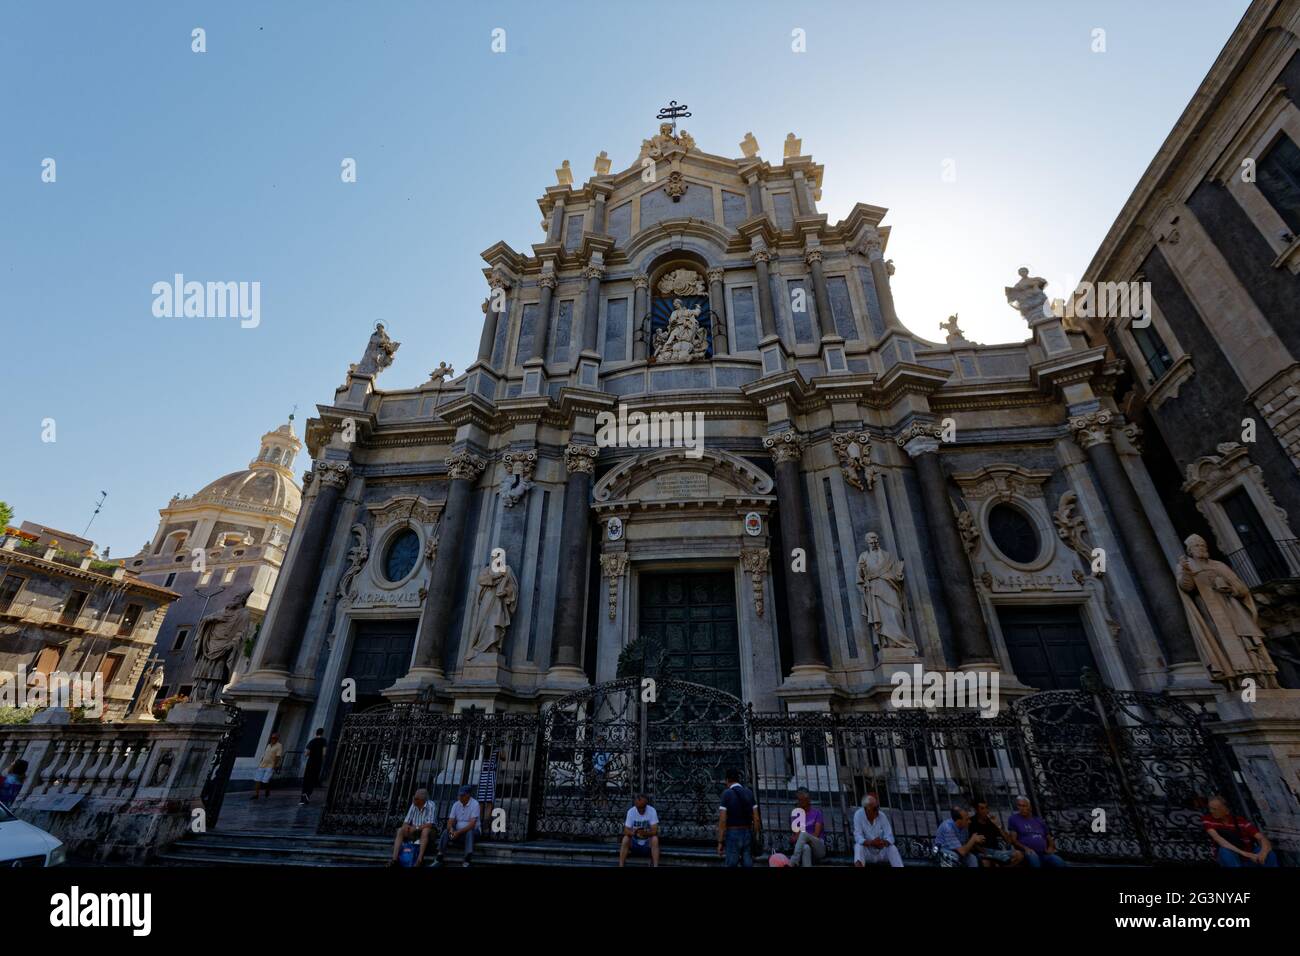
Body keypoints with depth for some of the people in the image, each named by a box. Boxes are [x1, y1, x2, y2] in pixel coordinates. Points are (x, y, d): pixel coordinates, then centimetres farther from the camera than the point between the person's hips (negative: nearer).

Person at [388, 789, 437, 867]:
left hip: (428, 832, -6)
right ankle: (395, 859, -26)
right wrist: (406, 826, -21)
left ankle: (420, 860, -42)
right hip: (415, 832, 6)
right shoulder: (414, 806, 0)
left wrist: (416, 828, -22)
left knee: (425, 830, -39)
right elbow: (406, 821, 1)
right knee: (400, 830, -16)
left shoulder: (430, 806, -18)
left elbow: (430, 824, -24)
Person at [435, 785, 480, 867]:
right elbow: (450, 821, -2)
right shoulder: (456, 805, 1)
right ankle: (439, 859, -18)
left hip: (471, 831, -5)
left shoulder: (475, 804, -17)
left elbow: (472, 824, -23)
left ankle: (467, 862, -37)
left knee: (469, 832, -37)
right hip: (458, 831, 5)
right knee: (446, 832, -20)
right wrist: (451, 829, -24)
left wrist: (459, 832, -30)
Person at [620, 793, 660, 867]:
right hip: (634, 843, 1)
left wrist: (644, 833, -41)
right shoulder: (630, 811, -13)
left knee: (655, 839, -32)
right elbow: (626, 831, -14)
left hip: (648, 843, -1)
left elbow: (654, 831, -21)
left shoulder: (652, 811, -17)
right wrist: (634, 832, -36)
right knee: (625, 838, -29)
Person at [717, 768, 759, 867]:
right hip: (747, 835, 5)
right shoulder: (749, 793, 6)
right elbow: (756, 819, 5)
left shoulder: (726, 794, -9)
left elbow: (722, 821, -13)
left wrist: (720, 842, -8)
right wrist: (755, 838, 13)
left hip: (732, 836, -5)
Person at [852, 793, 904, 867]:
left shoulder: (882, 816, -10)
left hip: (881, 852, 2)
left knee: (892, 848, -27)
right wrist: (871, 843, -40)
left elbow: (889, 837, -13)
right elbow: (858, 837, -22)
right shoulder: (858, 815, -17)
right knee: (859, 846, -33)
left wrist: (884, 842, -36)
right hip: (867, 852, -2)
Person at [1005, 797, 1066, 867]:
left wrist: (1050, 848, 1)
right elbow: (1013, 840, 1)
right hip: (1028, 853, -4)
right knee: (1033, 857, -39)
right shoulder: (1014, 819, 9)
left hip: (1044, 853, 4)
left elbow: (1049, 839, 23)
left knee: (1060, 863, -28)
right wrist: (1025, 848, -16)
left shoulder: (1039, 820, 22)